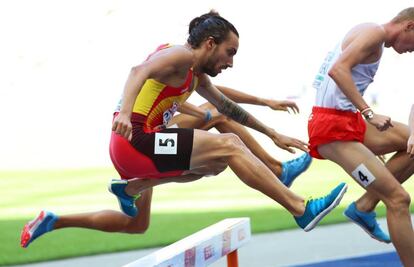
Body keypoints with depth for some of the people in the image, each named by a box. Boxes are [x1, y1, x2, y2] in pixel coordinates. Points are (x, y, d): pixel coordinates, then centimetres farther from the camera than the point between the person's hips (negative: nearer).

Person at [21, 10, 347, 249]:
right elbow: (140, 71, -27)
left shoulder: (197, 77, 22)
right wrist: (125, 111, -45)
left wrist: (273, 134, 32)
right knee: (228, 145, -17)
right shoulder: (179, 55, -8)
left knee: (135, 225, 25)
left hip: (138, 150, 11)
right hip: (135, 141, -11)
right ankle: (302, 209, -22)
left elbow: (230, 109, 32)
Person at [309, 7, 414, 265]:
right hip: (333, 128, -10)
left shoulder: (373, 37, 20)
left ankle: (365, 206, 9)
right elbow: (338, 70, -24)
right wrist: (369, 113, -26)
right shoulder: (376, 32, -10)